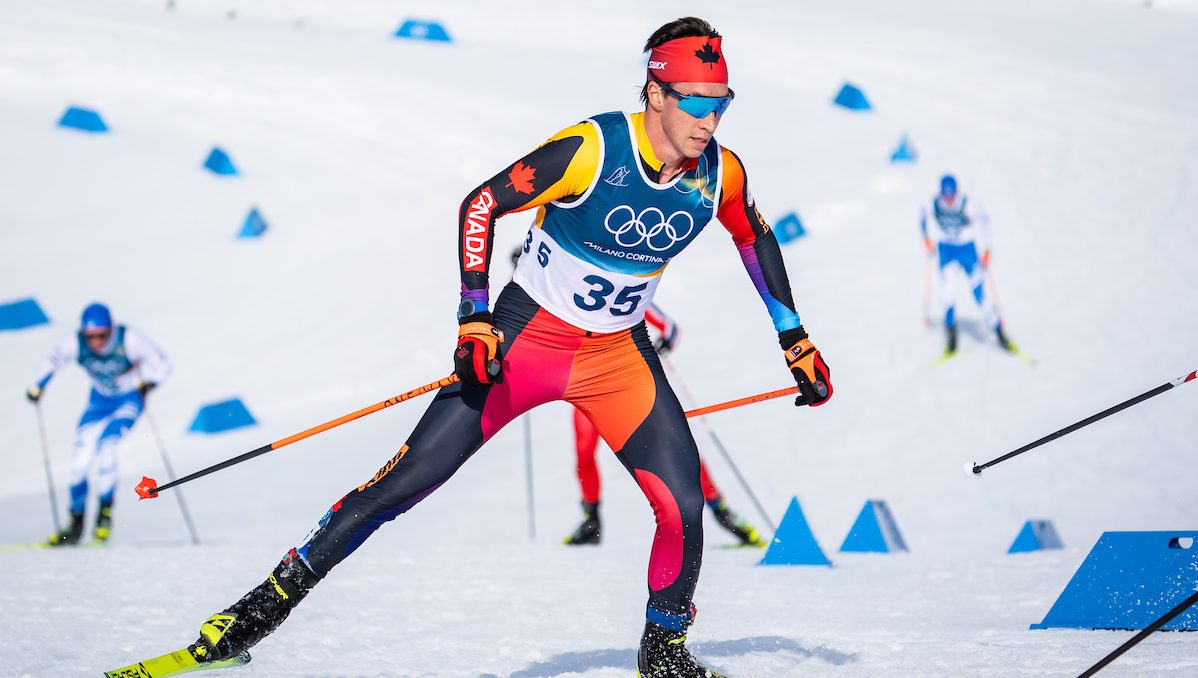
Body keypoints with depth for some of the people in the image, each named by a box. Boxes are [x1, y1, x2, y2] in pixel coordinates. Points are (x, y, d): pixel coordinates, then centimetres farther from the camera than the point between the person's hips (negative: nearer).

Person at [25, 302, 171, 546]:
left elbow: (162, 364, -21)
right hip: (100, 400, 3)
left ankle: (106, 510, -11)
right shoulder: (75, 344, -21)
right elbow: (52, 361, -1)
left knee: (105, 443, -26)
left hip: (129, 400, -3)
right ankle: (76, 524, 8)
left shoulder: (128, 340, -29)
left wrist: (147, 383, -39)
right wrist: (38, 386, -15)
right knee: (82, 456, -7)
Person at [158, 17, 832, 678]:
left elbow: (757, 239, 12)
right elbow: (481, 206, -17)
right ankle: (275, 599, 1)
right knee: (411, 478, -9)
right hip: (527, 334, -4)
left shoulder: (720, 173, -10)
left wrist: (796, 341, 15)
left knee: (684, 505, -10)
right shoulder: (591, 150, -24)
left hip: (620, 354, 4)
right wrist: (475, 318, -24)